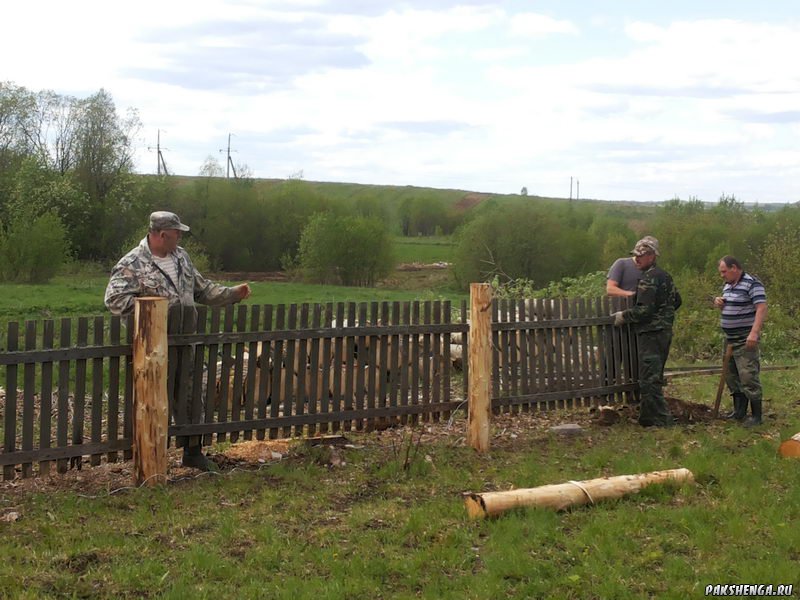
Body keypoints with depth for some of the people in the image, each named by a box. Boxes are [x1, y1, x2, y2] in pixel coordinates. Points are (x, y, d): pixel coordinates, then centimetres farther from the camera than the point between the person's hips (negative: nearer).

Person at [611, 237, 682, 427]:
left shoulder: (648, 279, -14)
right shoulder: (665, 276, 15)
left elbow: (644, 310, -21)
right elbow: (676, 301, 24)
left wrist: (623, 316, -8)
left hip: (651, 333, -10)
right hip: (665, 331, 10)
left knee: (649, 379, -8)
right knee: (654, 377, 15)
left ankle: (661, 420, -9)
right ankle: (648, 417, 20)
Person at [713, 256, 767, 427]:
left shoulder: (752, 284, -13)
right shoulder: (728, 285, 14)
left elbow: (761, 308, -22)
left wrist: (754, 332, -33)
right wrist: (718, 302, 5)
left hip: (746, 341, -9)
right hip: (730, 340, 9)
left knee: (748, 377, -10)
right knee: (732, 377, 13)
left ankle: (756, 416, -3)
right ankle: (739, 412, 24)